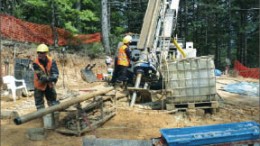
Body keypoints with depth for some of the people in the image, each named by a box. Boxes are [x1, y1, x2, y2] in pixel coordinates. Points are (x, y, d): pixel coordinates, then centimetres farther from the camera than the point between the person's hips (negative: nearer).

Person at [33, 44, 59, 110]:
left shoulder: (51, 61, -11)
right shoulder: (36, 63, -18)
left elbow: (55, 72, -19)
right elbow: (40, 75, -26)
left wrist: (54, 78, -41)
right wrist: (49, 78, -42)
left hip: (49, 85, 2)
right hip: (39, 85, -2)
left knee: (53, 103, 14)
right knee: (39, 104, 6)